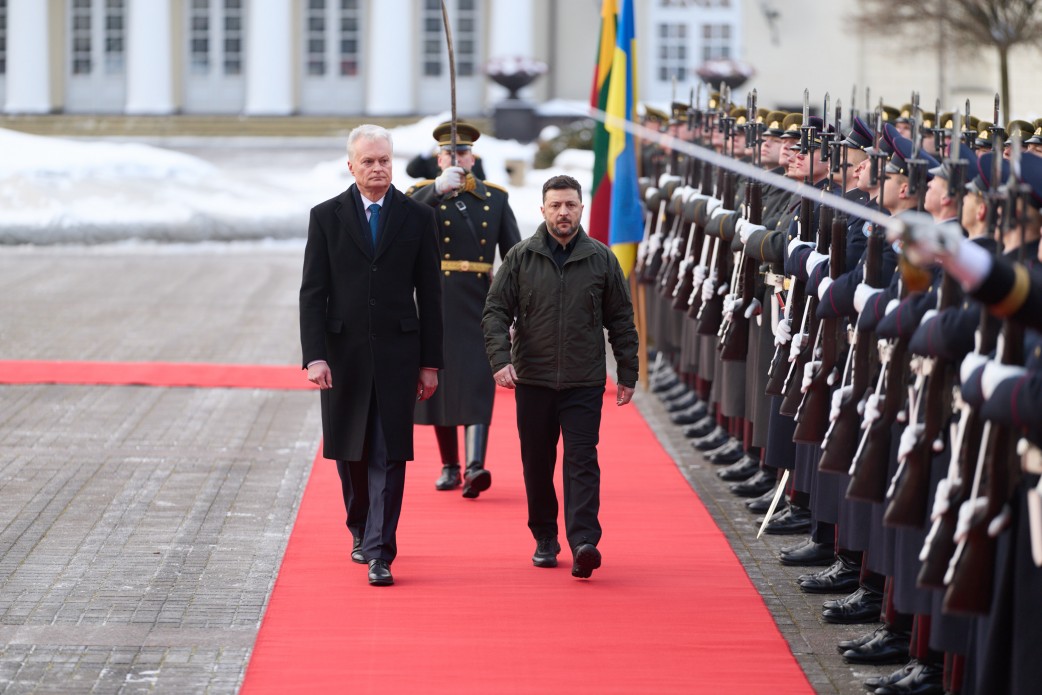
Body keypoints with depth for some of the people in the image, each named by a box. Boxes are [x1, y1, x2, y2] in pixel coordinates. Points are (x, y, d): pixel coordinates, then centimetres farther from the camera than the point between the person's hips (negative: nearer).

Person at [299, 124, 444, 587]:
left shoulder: (417, 218, 4)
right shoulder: (326, 217, 2)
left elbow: (430, 294, 5)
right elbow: (312, 293, -1)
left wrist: (431, 362, 2)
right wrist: (314, 355, -12)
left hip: (397, 352, -1)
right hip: (343, 352, 1)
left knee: (389, 455, -5)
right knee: (350, 452, 10)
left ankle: (379, 553, -5)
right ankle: (361, 530, 31)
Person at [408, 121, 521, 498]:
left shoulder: (495, 199, 8)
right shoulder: (424, 194, 3)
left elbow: (514, 255, 7)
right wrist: (438, 189, -33)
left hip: (480, 305, 0)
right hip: (434, 305, 0)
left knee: (477, 383, -12)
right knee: (439, 382, 6)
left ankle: (475, 467, -22)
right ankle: (449, 466, 19)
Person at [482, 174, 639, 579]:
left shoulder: (601, 259, 4)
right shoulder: (521, 258, 3)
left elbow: (621, 321, 9)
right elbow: (495, 312, 1)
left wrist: (628, 374, 8)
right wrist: (500, 359, -14)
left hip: (584, 382, -1)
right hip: (533, 381, 1)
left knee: (582, 462, -10)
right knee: (537, 465, 8)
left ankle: (584, 543, -18)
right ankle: (544, 539, 21)